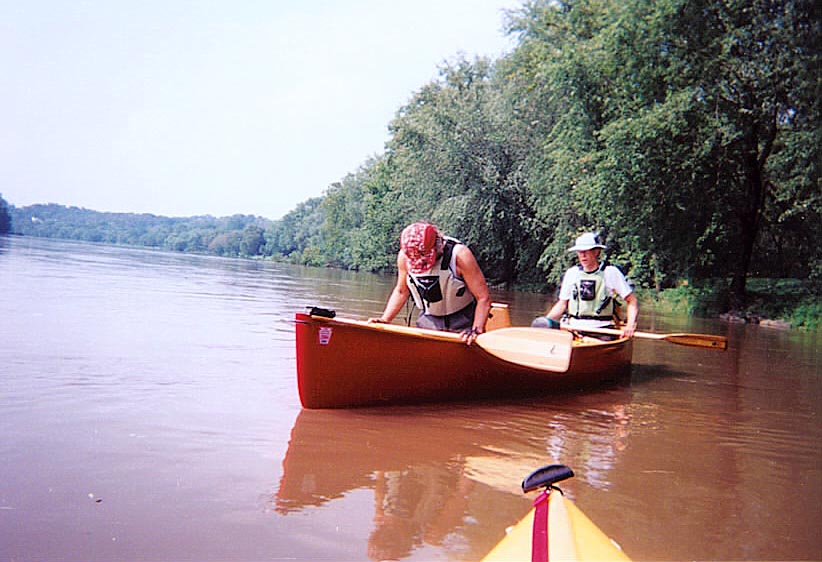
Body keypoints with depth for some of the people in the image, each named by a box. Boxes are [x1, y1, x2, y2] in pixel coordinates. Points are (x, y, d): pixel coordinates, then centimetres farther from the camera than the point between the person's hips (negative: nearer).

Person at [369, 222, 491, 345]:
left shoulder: (459, 254, -22)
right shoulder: (404, 256, -11)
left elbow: (483, 298, -19)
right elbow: (401, 291, 6)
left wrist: (476, 330, -29)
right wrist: (384, 319, -4)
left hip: (461, 322, -3)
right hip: (428, 320, 3)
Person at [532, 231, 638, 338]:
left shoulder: (611, 273, 2)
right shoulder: (571, 273, 12)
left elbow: (632, 301, 3)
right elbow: (562, 304, 17)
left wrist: (630, 325, -12)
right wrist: (546, 320, 1)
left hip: (602, 329, -3)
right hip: (574, 328, 3)